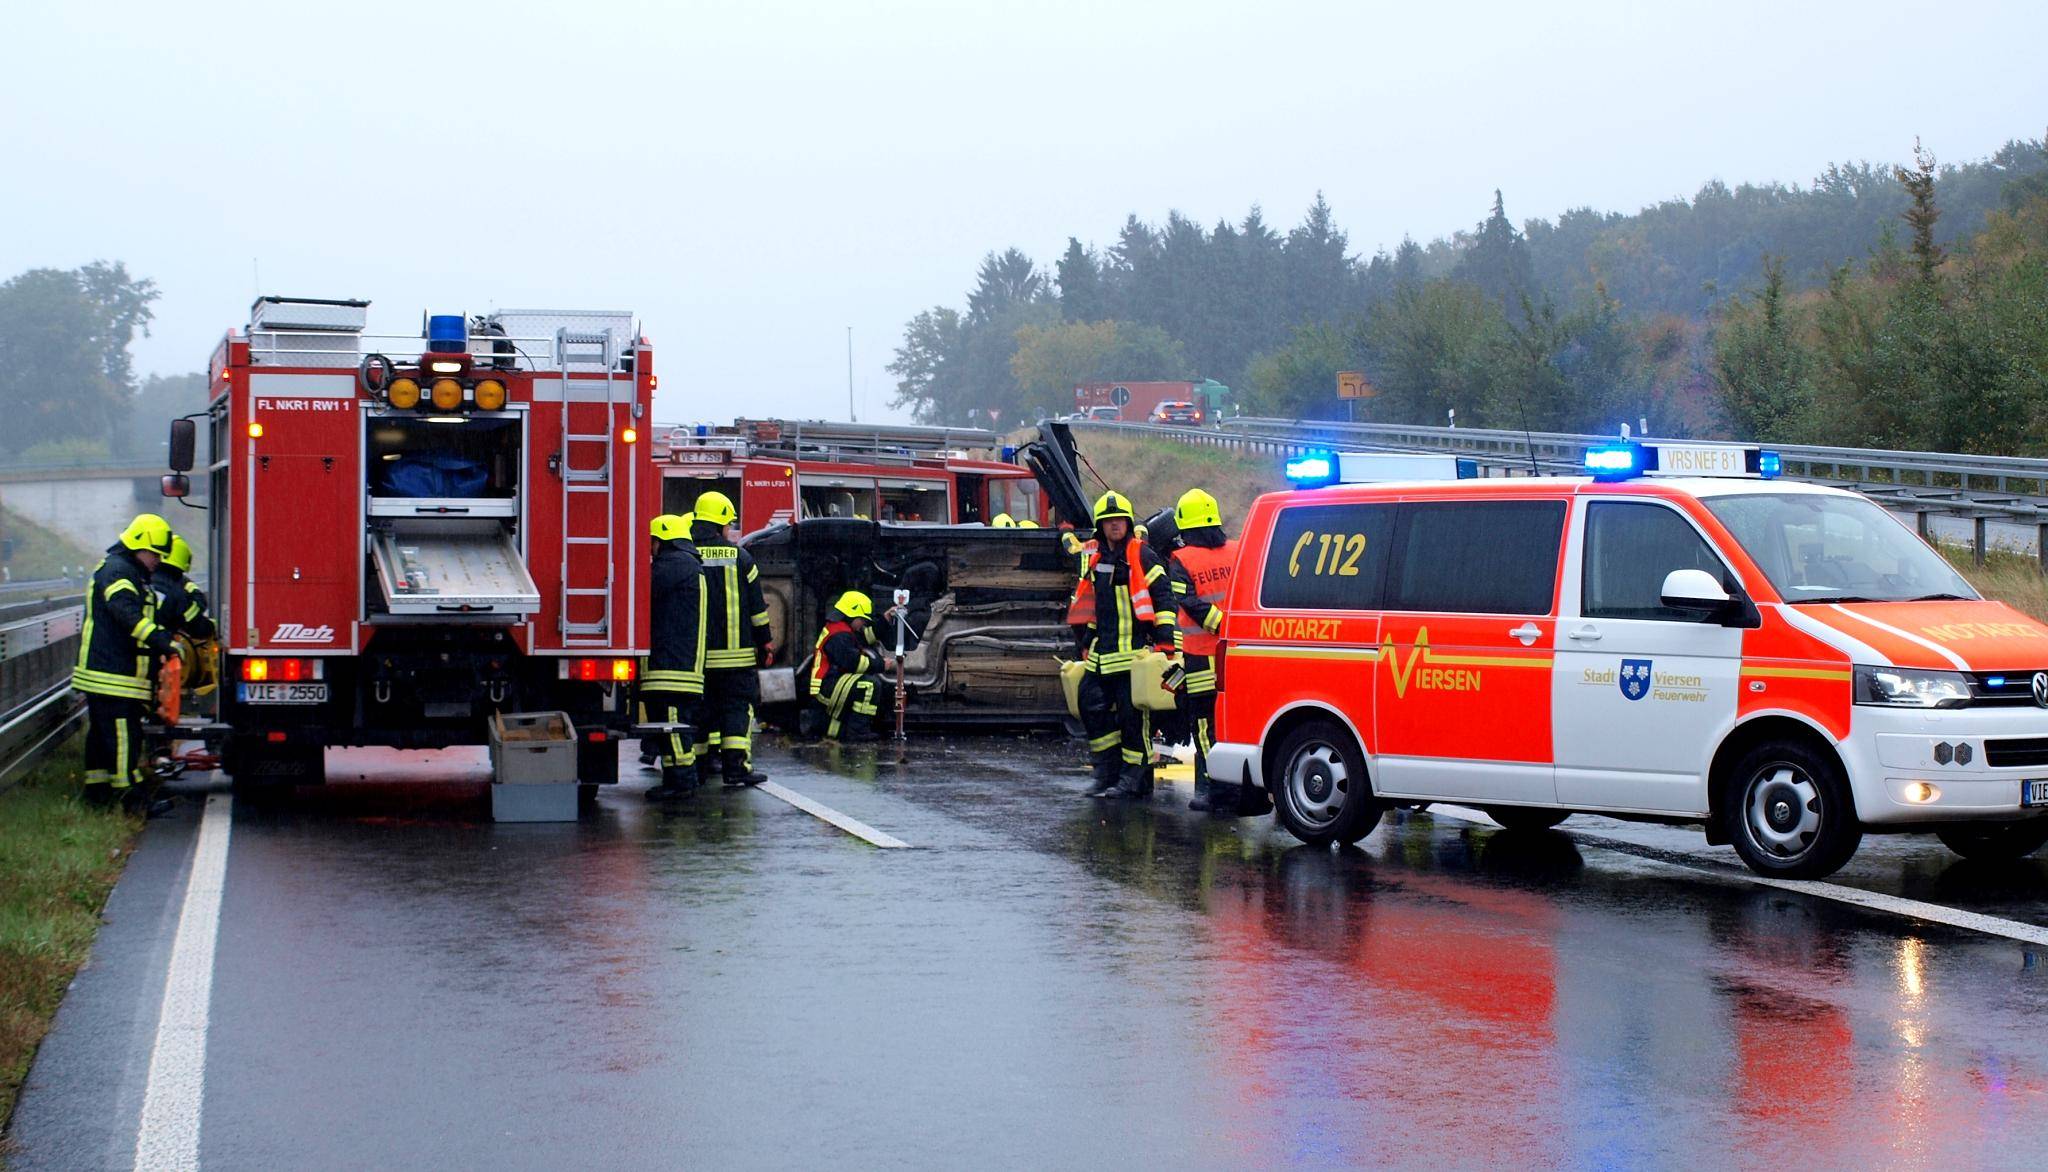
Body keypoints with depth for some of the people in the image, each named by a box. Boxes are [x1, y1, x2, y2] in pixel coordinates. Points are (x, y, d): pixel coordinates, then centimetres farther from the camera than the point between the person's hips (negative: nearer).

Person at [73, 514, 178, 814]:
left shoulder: (132, 573, 22)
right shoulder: (116, 570, -13)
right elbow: (127, 613, -30)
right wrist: (160, 640, -39)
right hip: (112, 673, -11)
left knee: (101, 732, 14)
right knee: (123, 733, -11)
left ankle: (97, 790, 19)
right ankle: (132, 797, -12)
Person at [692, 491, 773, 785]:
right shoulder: (739, 557, -3)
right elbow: (757, 607, 1)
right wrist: (765, 643, 10)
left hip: (695, 653, 2)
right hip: (736, 652, -2)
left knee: (701, 708, 11)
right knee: (737, 706, 1)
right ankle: (736, 766, -8)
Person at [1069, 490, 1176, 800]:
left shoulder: (1142, 556, -3)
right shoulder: (1092, 557, 16)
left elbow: (1164, 599, -6)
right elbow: (1083, 603, 26)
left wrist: (1165, 642, -12)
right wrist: (1083, 644, 25)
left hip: (1134, 651, -7)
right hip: (1100, 653, 7)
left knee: (1133, 713, -5)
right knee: (1092, 705, 3)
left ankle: (1134, 778, 1)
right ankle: (1107, 771, 13)